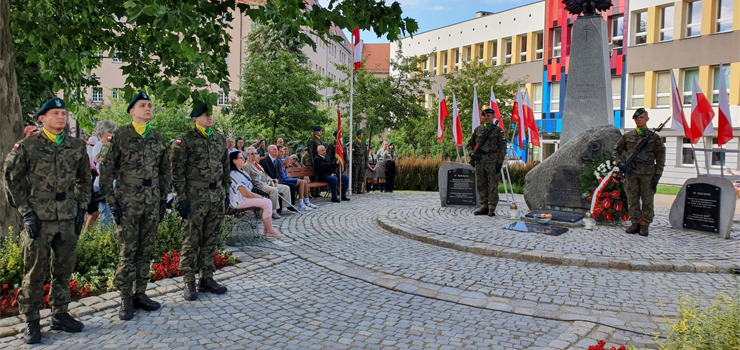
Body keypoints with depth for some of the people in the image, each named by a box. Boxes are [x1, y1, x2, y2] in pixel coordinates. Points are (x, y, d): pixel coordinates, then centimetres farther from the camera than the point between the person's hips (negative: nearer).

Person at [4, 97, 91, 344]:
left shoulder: (77, 147, 7)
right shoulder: (26, 146, -4)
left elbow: (85, 180, 15)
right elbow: (12, 180, -2)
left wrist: (81, 209, 8)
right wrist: (26, 213, -8)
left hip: (68, 220, 4)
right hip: (38, 221, -4)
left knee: (64, 271, 12)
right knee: (34, 273, 3)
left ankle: (60, 315, 27)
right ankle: (31, 323, 15)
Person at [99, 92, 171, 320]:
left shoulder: (158, 139, 9)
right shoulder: (119, 137, -5)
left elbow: (166, 171, 15)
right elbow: (105, 171, -5)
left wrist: (163, 199, 10)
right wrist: (111, 202, -8)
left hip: (152, 203, 4)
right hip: (127, 203, -4)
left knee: (146, 252, 11)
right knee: (127, 253, 0)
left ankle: (140, 294, 22)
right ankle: (126, 300, 11)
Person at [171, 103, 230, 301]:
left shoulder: (220, 139, 11)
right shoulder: (185, 140, -5)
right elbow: (177, 172, -8)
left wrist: (226, 193, 12)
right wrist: (181, 199, -12)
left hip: (217, 197, 5)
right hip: (194, 198, -5)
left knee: (211, 240, 12)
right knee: (191, 241, 2)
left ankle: (207, 279, 23)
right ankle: (189, 283, 11)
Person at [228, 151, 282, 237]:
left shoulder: (242, 172, 15)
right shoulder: (234, 174, -18)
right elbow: (245, 193, -21)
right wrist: (259, 197, -10)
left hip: (246, 198, 10)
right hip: (239, 201, -10)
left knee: (268, 201, -2)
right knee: (267, 204, -18)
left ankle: (266, 229, -4)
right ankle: (270, 231, -13)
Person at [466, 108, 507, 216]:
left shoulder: (498, 130, 0)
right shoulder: (478, 129, 12)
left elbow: (503, 148, -1)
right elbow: (470, 143, 20)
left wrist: (500, 162, -8)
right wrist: (471, 152, 0)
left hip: (492, 162, -4)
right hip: (479, 161, 4)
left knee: (492, 186, -3)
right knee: (481, 185, 6)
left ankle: (492, 209, 2)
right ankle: (484, 207, 14)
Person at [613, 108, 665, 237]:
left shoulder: (654, 137, 4)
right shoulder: (627, 136, 9)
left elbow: (660, 157, 3)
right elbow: (616, 151, 15)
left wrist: (657, 175, -4)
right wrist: (620, 163, -3)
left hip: (647, 174, -2)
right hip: (631, 173, 2)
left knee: (647, 201, 2)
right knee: (632, 200, 5)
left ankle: (645, 226, 9)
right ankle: (635, 224, 15)